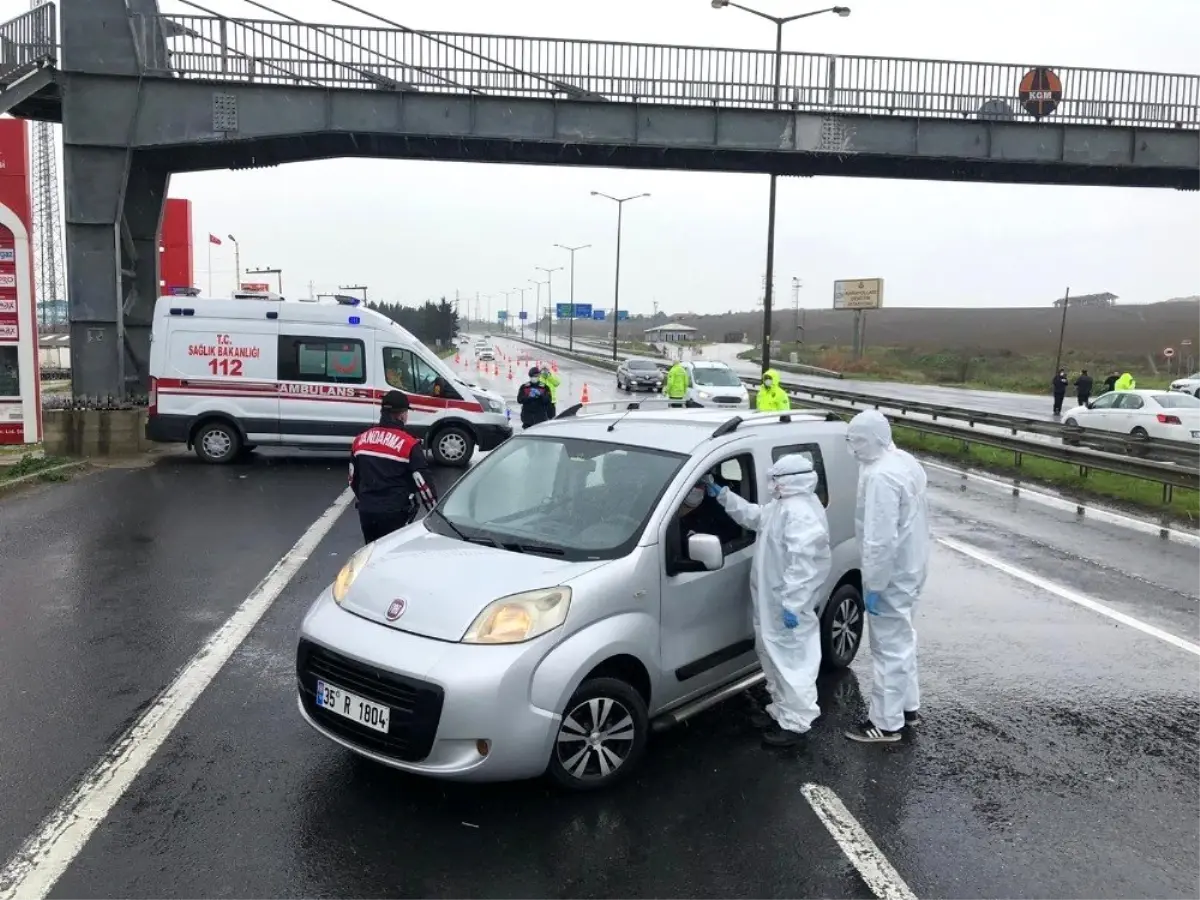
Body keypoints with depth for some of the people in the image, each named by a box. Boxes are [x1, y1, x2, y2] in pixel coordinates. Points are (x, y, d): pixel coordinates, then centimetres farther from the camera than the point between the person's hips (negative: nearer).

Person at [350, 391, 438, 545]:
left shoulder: (360, 440, 4)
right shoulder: (409, 445, -14)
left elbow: (353, 478, 15)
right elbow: (423, 483, -12)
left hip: (366, 511, 5)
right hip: (395, 514, -5)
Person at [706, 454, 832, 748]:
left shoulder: (801, 513, -23)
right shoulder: (784, 506, 13)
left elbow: (802, 564, -29)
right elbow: (753, 515, 30)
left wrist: (792, 604, -30)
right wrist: (722, 494, 27)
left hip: (787, 606, -11)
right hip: (773, 603, 11)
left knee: (791, 662, -2)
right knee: (774, 658, 21)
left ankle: (795, 724, 7)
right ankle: (781, 711, 34)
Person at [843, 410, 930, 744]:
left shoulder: (880, 476, -26)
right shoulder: (905, 462, 7)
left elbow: (880, 539, -28)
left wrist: (874, 584, -21)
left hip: (892, 573, -10)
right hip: (911, 566, 10)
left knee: (889, 647, 0)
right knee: (902, 640, 22)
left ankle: (886, 723, 11)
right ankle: (908, 706, 35)